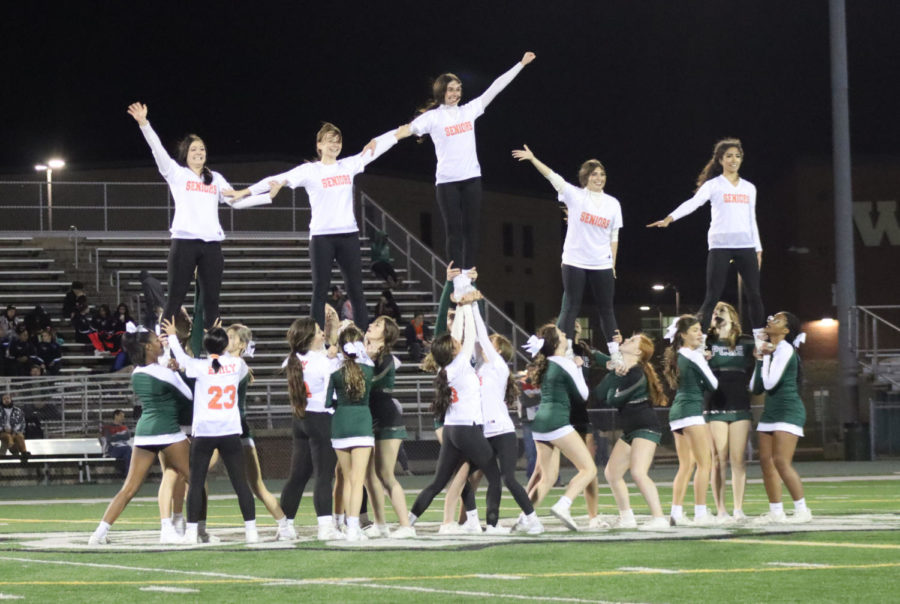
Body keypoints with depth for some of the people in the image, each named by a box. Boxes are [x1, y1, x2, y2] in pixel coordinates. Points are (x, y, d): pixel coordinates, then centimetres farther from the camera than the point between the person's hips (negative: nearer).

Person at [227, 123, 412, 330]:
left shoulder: (348, 166, 9)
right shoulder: (310, 171, -1)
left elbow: (376, 147, 15)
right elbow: (277, 180, -5)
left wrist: (402, 131, 19)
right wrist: (244, 192, -9)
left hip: (348, 235, 3)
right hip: (321, 237, -3)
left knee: (356, 288, 4)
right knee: (320, 290, 0)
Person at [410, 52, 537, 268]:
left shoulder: (469, 110, 9)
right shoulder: (433, 117, -2)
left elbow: (495, 87, 11)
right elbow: (411, 128, -12)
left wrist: (521, 64, 13)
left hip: (471, 178, 4)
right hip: (447, 181, -4)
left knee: (471, 230, 3)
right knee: (454, 231, -3)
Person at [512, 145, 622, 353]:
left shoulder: (612, 203, 8)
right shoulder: (575, 195, 0)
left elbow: (614, 237, 11)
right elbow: (553, 176, -9)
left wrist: (613, 263, 7)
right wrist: (532, 159, -17)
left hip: (602, 265, 3)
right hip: (574, 263, -2)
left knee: (606, 309, 8)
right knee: (570, 308, -2)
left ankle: (615, 351, 14)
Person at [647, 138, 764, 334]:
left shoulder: (749, 188, 16)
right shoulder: (713, 185, 2)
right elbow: (693, 203, -14)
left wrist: (758, 249, 15)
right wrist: (670, 218, -30)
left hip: (746, 246, 4)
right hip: (720, 246, -4)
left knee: (754, 294, 3)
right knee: (712, 296, -6)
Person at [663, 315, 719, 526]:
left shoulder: (677, 356, 14)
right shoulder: (694, 356, -10)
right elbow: (713, 384, -7)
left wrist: (703, 358, 12)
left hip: (677, 411, 9)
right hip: (692, 410, -9)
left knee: (685, 465, 11)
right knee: (704, 463, -6)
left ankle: (676, 513, 5)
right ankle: (701, 514, -11)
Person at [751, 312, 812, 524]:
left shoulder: (785, 350, -12)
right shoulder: (771, 350, 14)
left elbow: (770, 383, -19)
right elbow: (757, 388, 12)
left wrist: (765, 357, -8)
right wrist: (760, 359, 4)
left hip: (788, 410, -9)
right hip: (770, 411, 9)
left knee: (781, 462, -14)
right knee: (766, 461, 4)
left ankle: (802, 510, -8)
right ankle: (776, 512, 9)